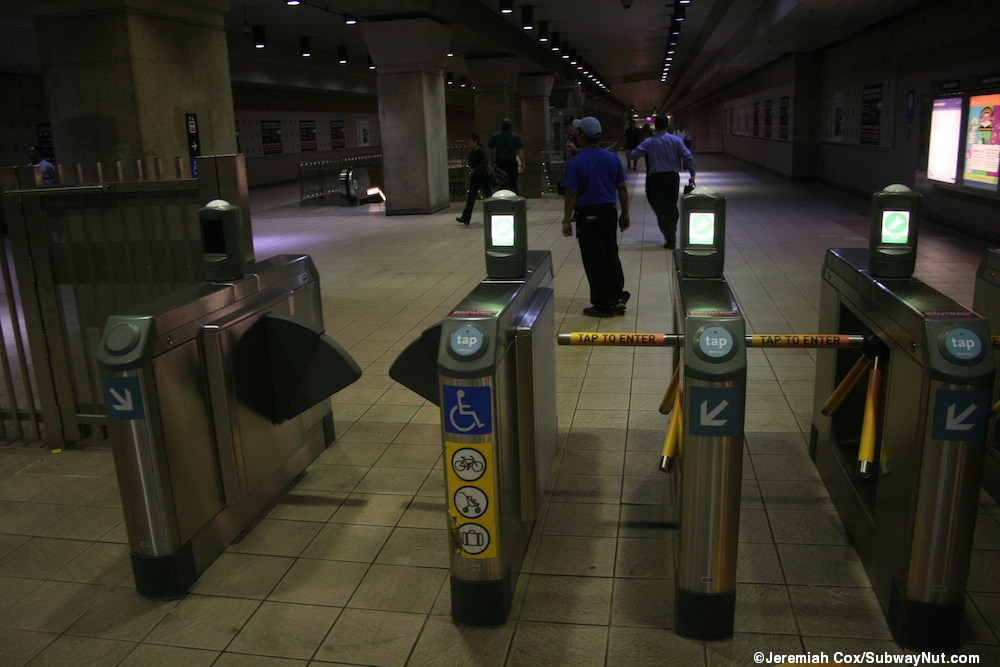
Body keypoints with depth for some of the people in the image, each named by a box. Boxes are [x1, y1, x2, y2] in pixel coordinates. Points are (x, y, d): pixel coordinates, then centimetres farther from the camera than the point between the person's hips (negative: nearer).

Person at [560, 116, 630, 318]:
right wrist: (625, 213, 15)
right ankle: (618, 298, 18)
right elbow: (622, 189, 6)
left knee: (594, 260, 2)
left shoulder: (575, 163, -13)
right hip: (609, 211, 5)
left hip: (588, 215, -5)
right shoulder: (613, 158, 2)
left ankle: (603, 305, 8)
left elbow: (571, 195, -12)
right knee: (611, 256, 16)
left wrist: (566, 220, -5)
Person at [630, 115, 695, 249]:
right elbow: (688, 157, -7)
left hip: (656, 179, -2)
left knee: (661, 209, 5)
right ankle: (672, 236, 27)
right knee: (672, 206, 19)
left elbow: (634, 154, -6)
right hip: (673, 177, 2)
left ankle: (670, 240, 4)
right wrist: (692, 174, 1)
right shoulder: (676, 140, -1)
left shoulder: (649, 142, -3)